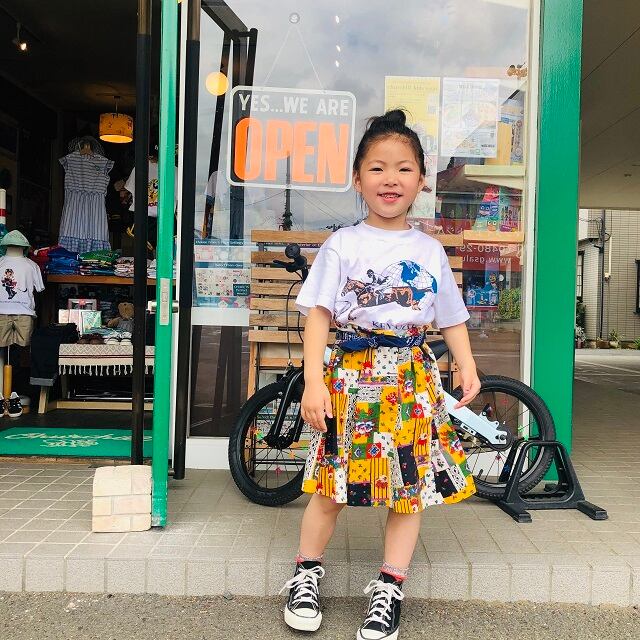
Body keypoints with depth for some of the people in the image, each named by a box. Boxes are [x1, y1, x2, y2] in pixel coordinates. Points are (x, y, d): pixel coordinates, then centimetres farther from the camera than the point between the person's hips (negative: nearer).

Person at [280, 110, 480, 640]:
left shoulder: (430, 250, 10)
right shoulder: (343, 244, 0)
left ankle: (389, 590, 23)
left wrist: (467, 366, -2)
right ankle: (307, 575, 27)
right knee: (332, 483, 4)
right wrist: (313, 382, -13)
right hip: (351, 374, -3)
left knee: (413, 485, 6)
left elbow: (452, 319, 14)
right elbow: (318, 316, -4)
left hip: (412, 377, 3)